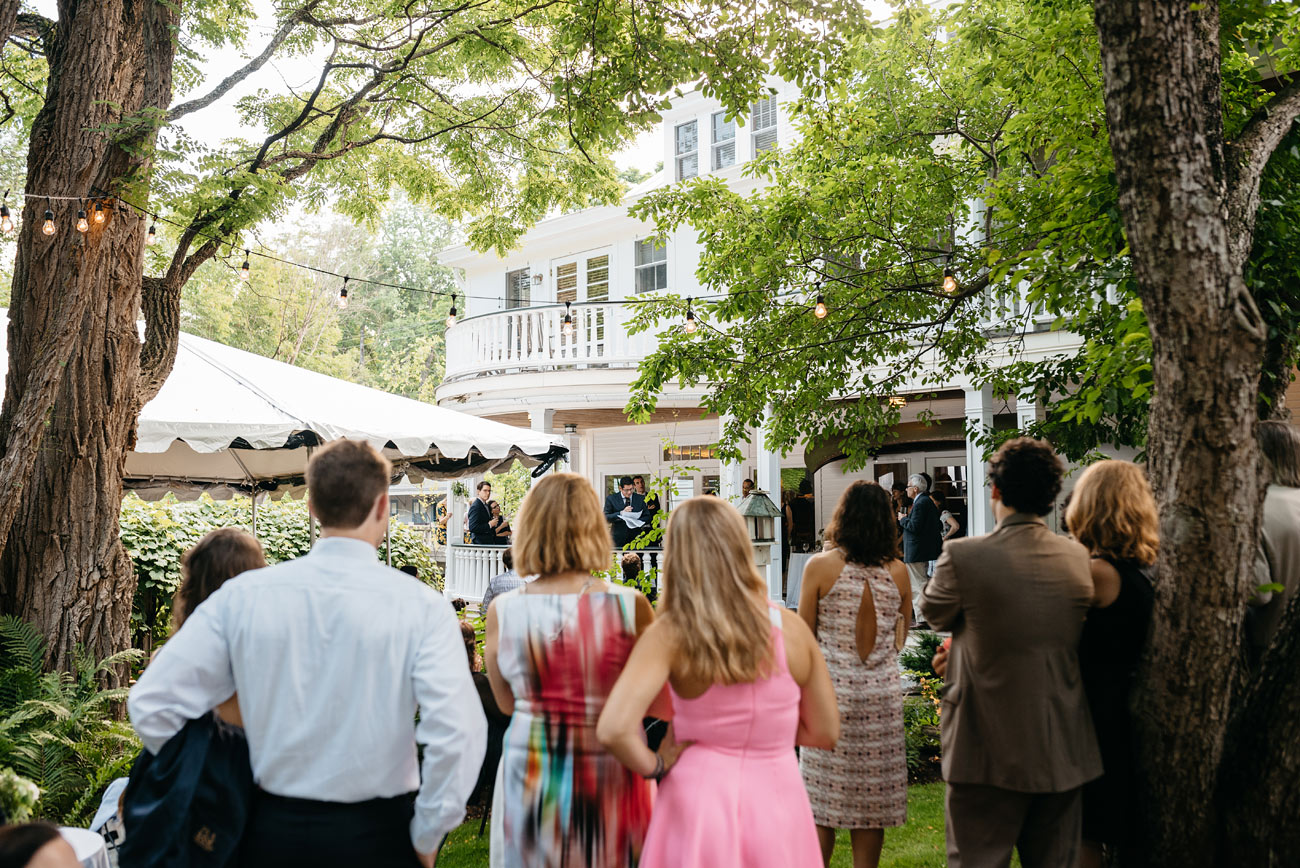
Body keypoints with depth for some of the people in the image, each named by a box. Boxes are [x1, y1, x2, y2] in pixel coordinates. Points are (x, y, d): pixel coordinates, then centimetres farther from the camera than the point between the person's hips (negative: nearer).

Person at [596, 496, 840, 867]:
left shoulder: (669, 635, -15)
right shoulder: (790, 628, -7)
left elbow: (614, 728, -26)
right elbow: (824, 732, 2)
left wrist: (654, 766, -8)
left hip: (699, 798, -2)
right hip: (777, 800, 2)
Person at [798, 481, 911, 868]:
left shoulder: (821, 566, -8)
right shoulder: (899, 571, 1)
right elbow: (900, 640, 12)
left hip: (832, 691, -3)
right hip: (882, 695, 3)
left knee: (823, 803, 6)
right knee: (870, 802, 10)